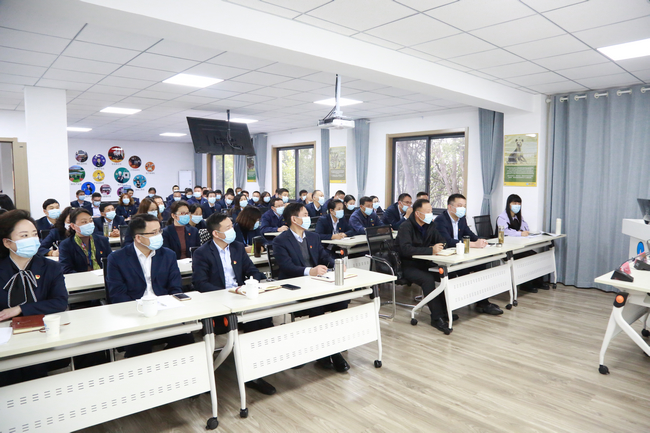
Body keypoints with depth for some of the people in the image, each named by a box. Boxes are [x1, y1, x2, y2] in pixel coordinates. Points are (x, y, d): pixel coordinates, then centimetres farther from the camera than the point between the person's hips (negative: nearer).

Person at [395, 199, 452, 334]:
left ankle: (444, 311, -7)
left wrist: (437, 247, -13)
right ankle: (437, 318, -24)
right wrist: (431, 250, -34)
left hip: (423, 263, 7)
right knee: (428, 279, -33)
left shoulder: (429, 225, 9)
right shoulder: (406, 227, -15)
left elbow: (442, 241, 12)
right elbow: (406, 250, -29)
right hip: (407, 266, -7)